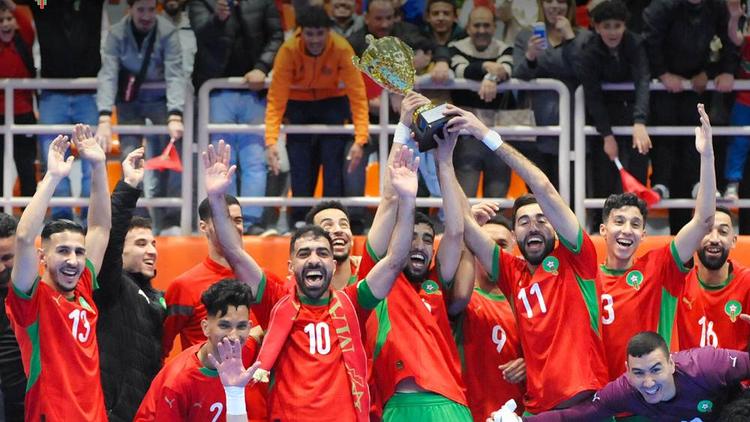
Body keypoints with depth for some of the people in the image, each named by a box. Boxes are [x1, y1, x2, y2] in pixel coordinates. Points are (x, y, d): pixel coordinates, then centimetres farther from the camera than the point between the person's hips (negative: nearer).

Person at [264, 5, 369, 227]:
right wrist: (271, 141, -39)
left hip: (332, 100, 0)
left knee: (333, 160, -13)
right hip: (298, 103, 0)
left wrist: (360, 140, -38)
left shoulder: (342, 49, -28)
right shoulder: (288, 51, -28)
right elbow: (275, 99, -28)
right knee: (300, 167, -8)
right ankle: (300, 221, 0)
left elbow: (358, 95, -28)